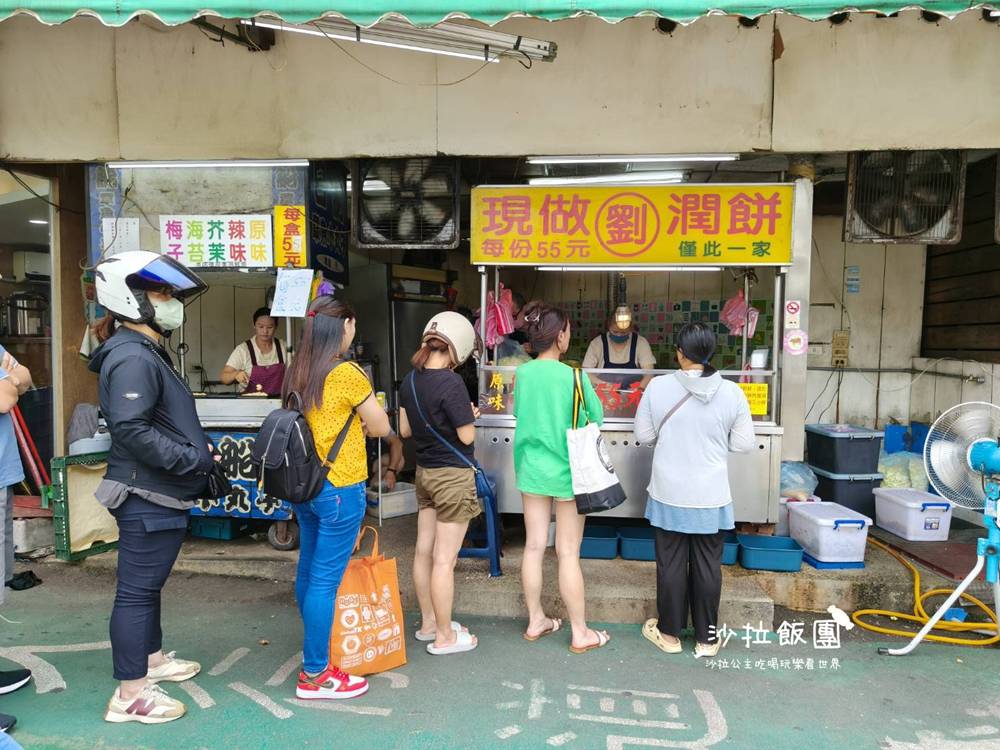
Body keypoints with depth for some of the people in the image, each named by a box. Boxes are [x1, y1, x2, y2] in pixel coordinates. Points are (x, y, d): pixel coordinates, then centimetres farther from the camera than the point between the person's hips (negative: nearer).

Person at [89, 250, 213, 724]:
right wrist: (194, 459, -23)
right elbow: (132, 430, -27)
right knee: (137, 589, 0)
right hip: (147, 497, -11)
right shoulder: (132, 358, -20)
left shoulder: (146, 352, 15)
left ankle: (152, 659, 38)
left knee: (147, 583, 22)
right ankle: (130, 694, 11)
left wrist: (197, 449, 12)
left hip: (158, 494, 11)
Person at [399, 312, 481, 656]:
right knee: (444, 560, 1)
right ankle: (444, 637, 14)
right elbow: (467, 436, -16)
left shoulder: (410, 380, 2)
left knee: (424, 551, 16)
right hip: (453, 476, -8)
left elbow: (404, 429, 9)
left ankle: (428, 623, 32)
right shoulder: (451, 383, -22)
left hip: (424, 472, 8)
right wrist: (470, 416, 3)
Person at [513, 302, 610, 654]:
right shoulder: (573, 376, -17)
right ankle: (580, 634, 18)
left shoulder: (521, 373, -3)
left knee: (534, 548, 13)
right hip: (567, 472, -4)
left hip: (531, 469, 5)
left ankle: (535, 621, 28)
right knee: (568, 554, 5)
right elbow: (597, 418, -5)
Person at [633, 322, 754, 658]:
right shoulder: (731, 392, -8)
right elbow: (744, 444, -1)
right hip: (711, 496, 1)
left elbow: (643, 435, -1)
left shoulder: (658, 386, -10)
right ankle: (706, 637, 25)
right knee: (708, 565, 12)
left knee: (671, 563, 12)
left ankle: (669, 633, 25)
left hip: (670, 494, 0)